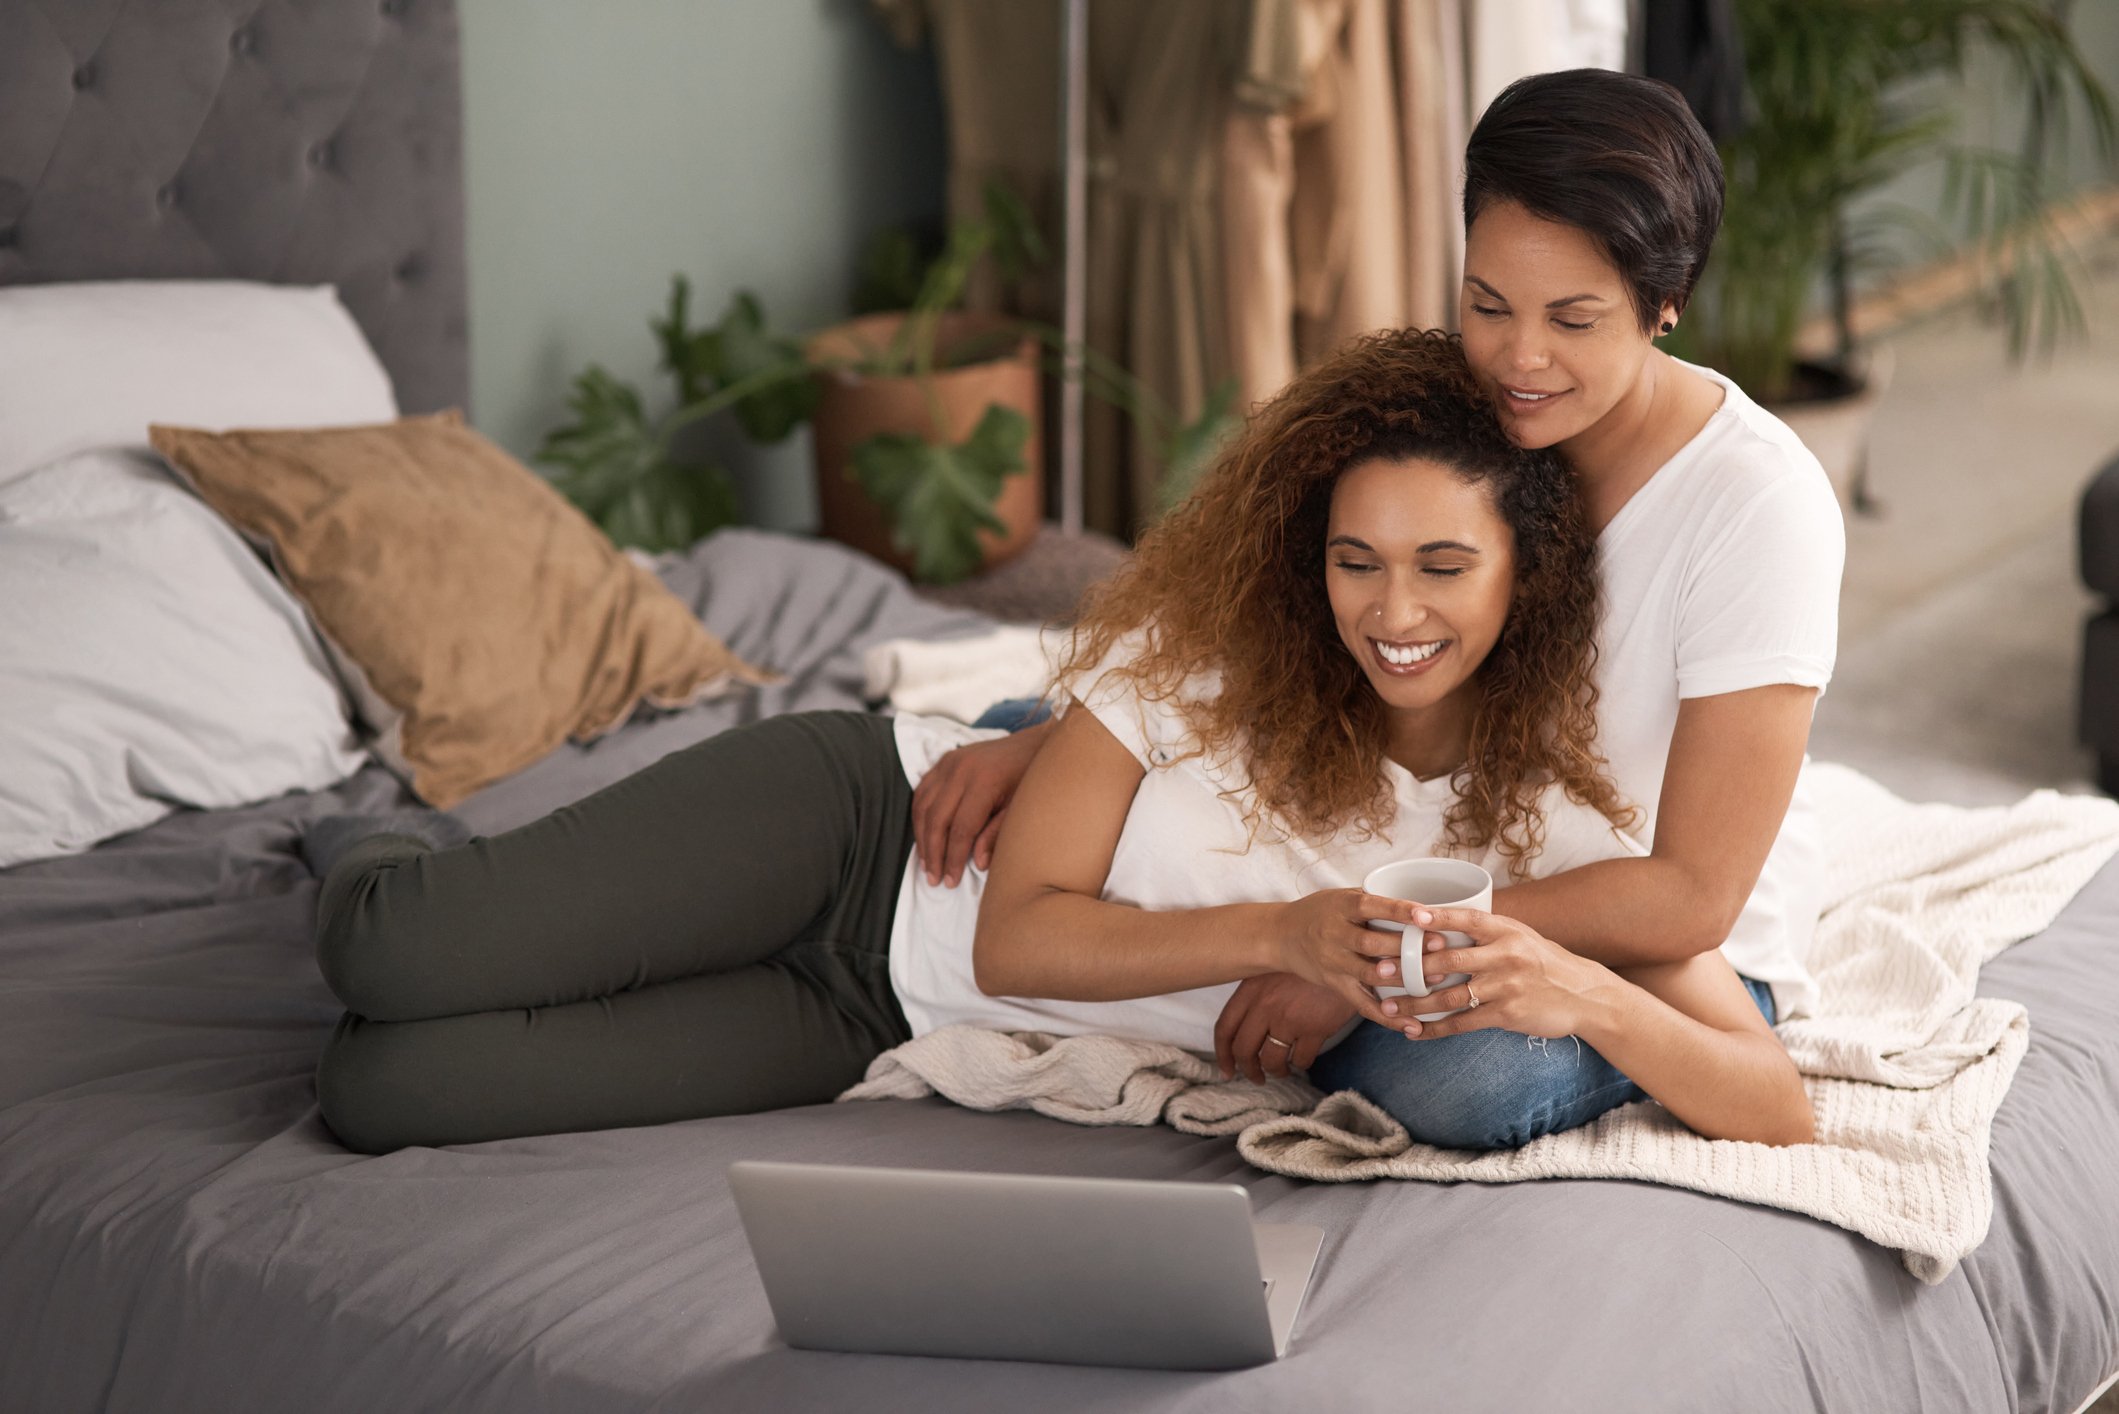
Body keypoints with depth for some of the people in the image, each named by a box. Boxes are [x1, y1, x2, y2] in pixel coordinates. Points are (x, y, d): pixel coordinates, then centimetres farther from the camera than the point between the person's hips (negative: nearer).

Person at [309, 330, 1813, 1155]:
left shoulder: (1553, 833, -13)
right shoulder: (1211, 645, -16)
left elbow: (1782, 1108, -18)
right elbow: (1016, 931, -18)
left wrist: (1586, 996, -38)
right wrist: (1281, 933, -32)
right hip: (868, 823, -1)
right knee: (390, 963, -15)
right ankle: (398, 867, 23)